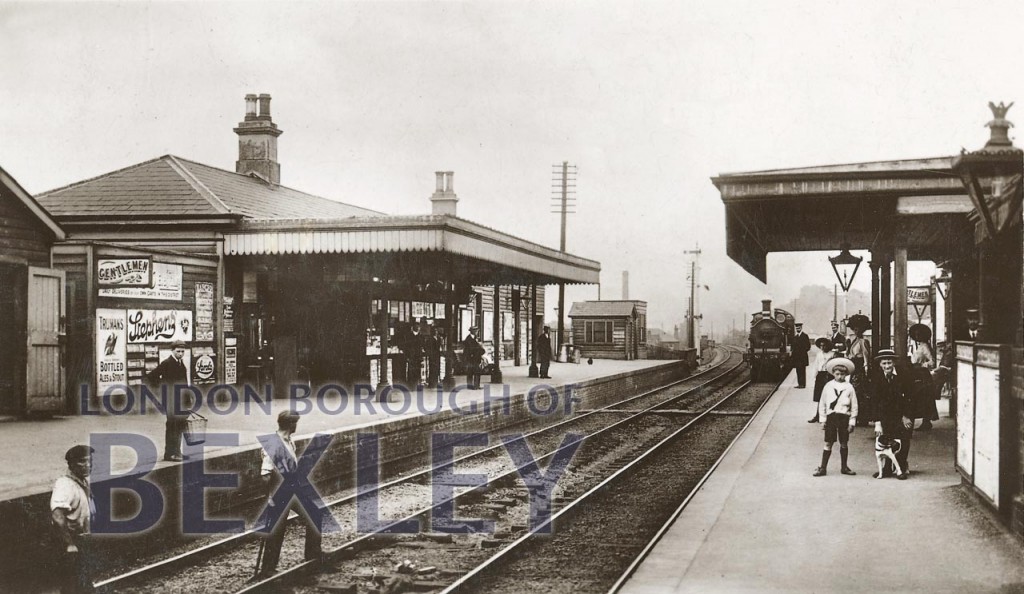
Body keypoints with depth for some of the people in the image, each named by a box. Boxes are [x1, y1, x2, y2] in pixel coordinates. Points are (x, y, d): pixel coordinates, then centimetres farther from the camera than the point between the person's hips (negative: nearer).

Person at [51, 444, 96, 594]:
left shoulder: (84, 482, 9)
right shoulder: (64, 484, -22)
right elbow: (57, 517, -33)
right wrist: (69, 544, -31)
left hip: (82, 541, 10)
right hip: (71, 542, -10)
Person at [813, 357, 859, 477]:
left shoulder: (849, 388, 0)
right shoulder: (828, 386, 2)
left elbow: (854, 407, 3)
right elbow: (822, 404, 6)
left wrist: (852, 422, -2)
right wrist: (822, 419, 2)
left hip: (844, 417, 0)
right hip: (831, 416, 0)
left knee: (844, 443, 9)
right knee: (828, 443, 2)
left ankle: (844, 467, 22)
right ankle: (823, 468, 5)